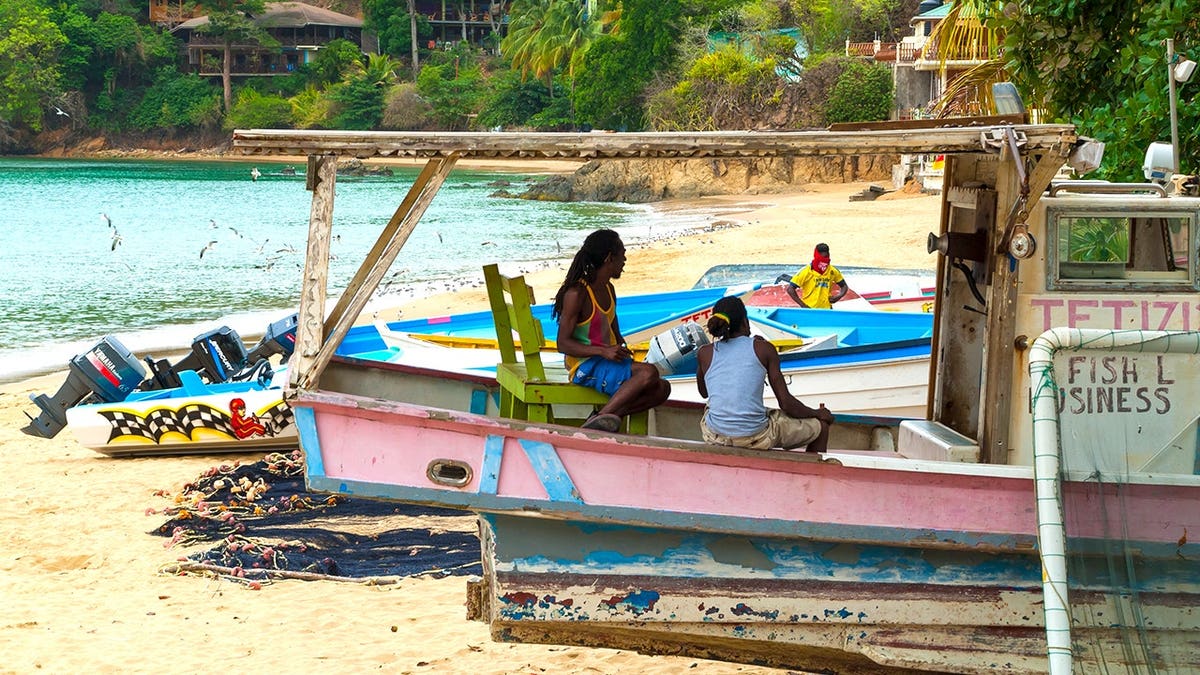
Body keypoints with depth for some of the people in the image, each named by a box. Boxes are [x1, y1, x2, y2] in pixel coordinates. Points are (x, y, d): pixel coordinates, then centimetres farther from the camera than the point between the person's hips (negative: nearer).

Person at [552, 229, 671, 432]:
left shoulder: (608, 289, 14)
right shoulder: (577, 293, -14)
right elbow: (563, 343, -16)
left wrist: (621, 347, 3)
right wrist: (603, 351, -27)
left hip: (607, 362, 9)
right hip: (584, 367, -9)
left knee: (662, 388, -8)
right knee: (649, 373, -27)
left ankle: (602, 418, -19)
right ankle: (602, 417, -24)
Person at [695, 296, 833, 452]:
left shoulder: (705, 353, 4)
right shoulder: (763, 348, -2)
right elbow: (786, 403, -4)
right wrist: (818, 413, 16)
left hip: (714, 438, 4)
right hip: (756, 439, -4)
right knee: (821, 425, 18)